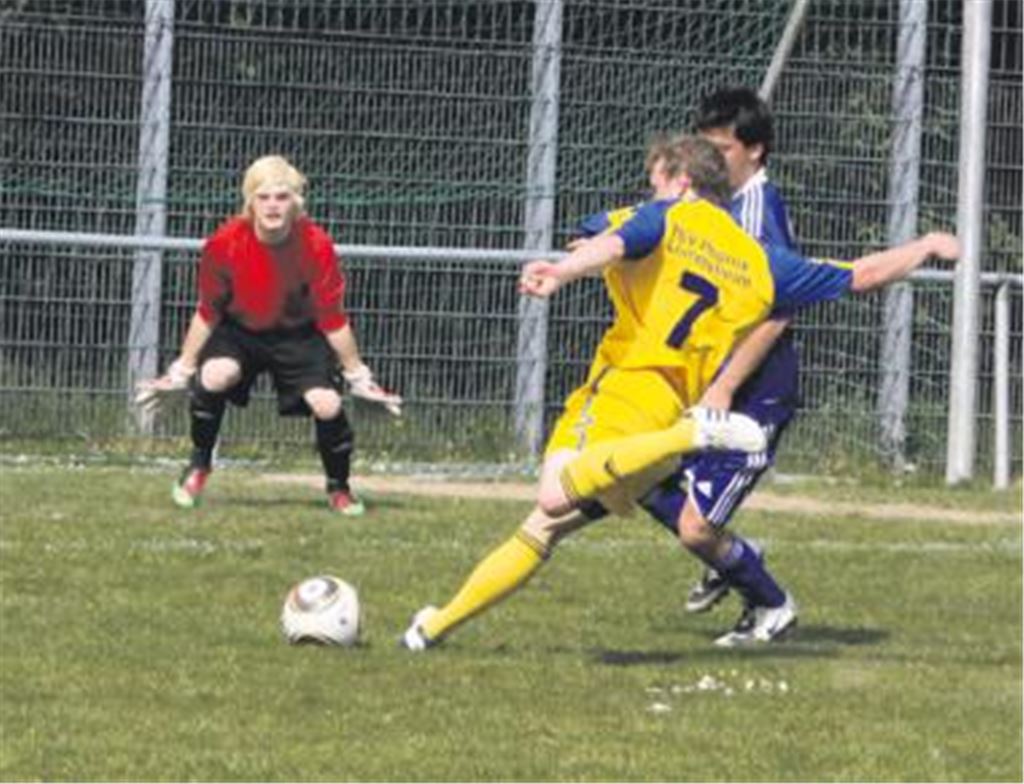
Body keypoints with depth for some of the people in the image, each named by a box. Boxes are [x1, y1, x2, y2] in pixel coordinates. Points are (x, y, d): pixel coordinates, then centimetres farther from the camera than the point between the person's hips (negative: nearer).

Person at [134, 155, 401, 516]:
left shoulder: (317, 246, -24)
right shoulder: (224, 244, -23)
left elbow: (332, 319, -12)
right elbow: (207, 313, -9)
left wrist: (358, 375, -6)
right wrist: (181, 371, -5)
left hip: (298, 334, 0)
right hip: (239, 329, 0)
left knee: (327, 403, -18)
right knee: (215, 375, -30)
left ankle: (339, 489, 10)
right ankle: (198, 466, -7)